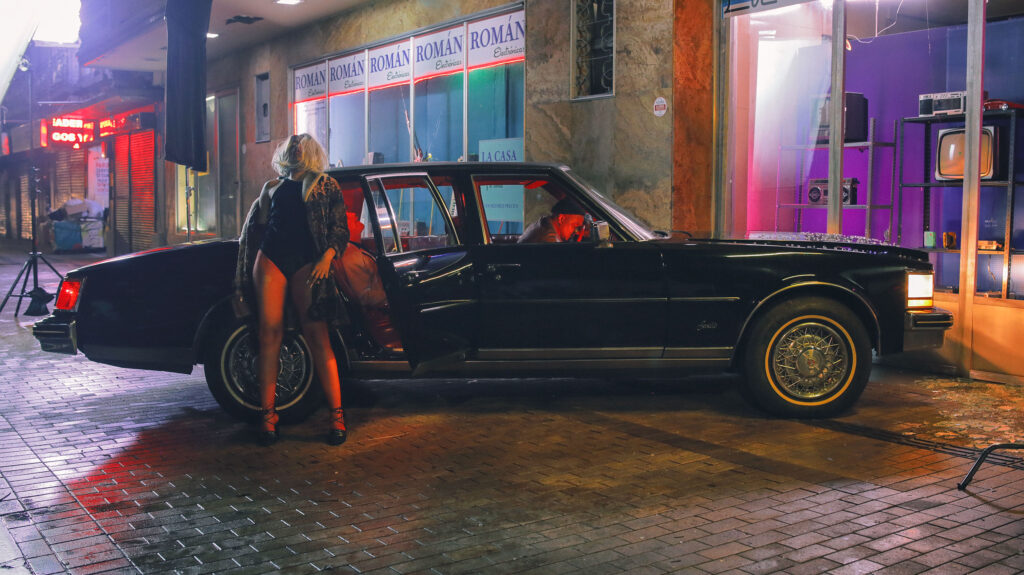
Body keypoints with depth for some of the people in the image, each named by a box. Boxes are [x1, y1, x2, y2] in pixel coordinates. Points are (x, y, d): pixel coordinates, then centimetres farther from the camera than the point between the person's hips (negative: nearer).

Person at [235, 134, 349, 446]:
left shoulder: (326, 186, 13)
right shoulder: (272, 187, 22)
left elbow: (340, 229, 6)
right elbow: (255, 227, 24)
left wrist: (326, 258, -11)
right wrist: (245, 272, 14)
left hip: (307, 262, -3)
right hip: (270, 259, 3)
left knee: (316, 335, -10)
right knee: (270, 333, -6)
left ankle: (337, 414, -10)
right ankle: (267, 414, -3)